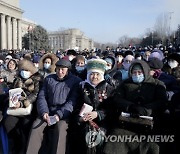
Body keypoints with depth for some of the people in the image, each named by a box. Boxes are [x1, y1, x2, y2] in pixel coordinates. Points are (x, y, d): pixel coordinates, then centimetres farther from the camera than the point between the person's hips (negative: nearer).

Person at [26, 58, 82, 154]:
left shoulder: (76, 81, 2)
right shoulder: (49, 79, 15)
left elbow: (72, 101, -7)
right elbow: (42, 96, 9)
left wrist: (59, 114, -20)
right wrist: (44, 112, -10)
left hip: (65, 113, -3)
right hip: (48, 111, 3)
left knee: (60, 128, -32)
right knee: (36, 126, -23)